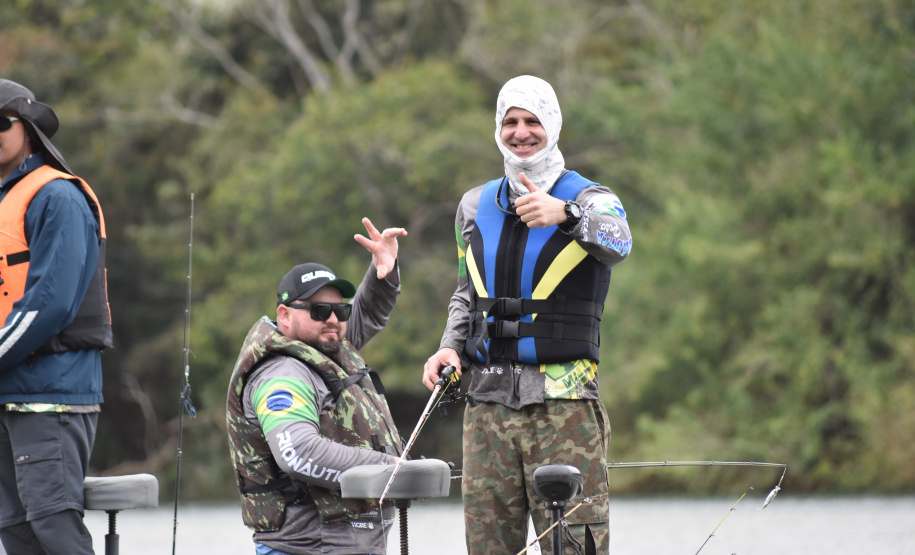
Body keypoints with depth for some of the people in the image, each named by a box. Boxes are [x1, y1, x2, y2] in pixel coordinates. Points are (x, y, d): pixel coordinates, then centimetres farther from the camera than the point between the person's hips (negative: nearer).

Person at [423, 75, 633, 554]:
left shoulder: (591, 200, 2)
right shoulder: (474, 206, 17)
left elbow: (616, 242, -22)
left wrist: (565, 214, -42)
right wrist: (450, 348, 7)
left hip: (564, 402, -4)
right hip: (488, 402, 4)